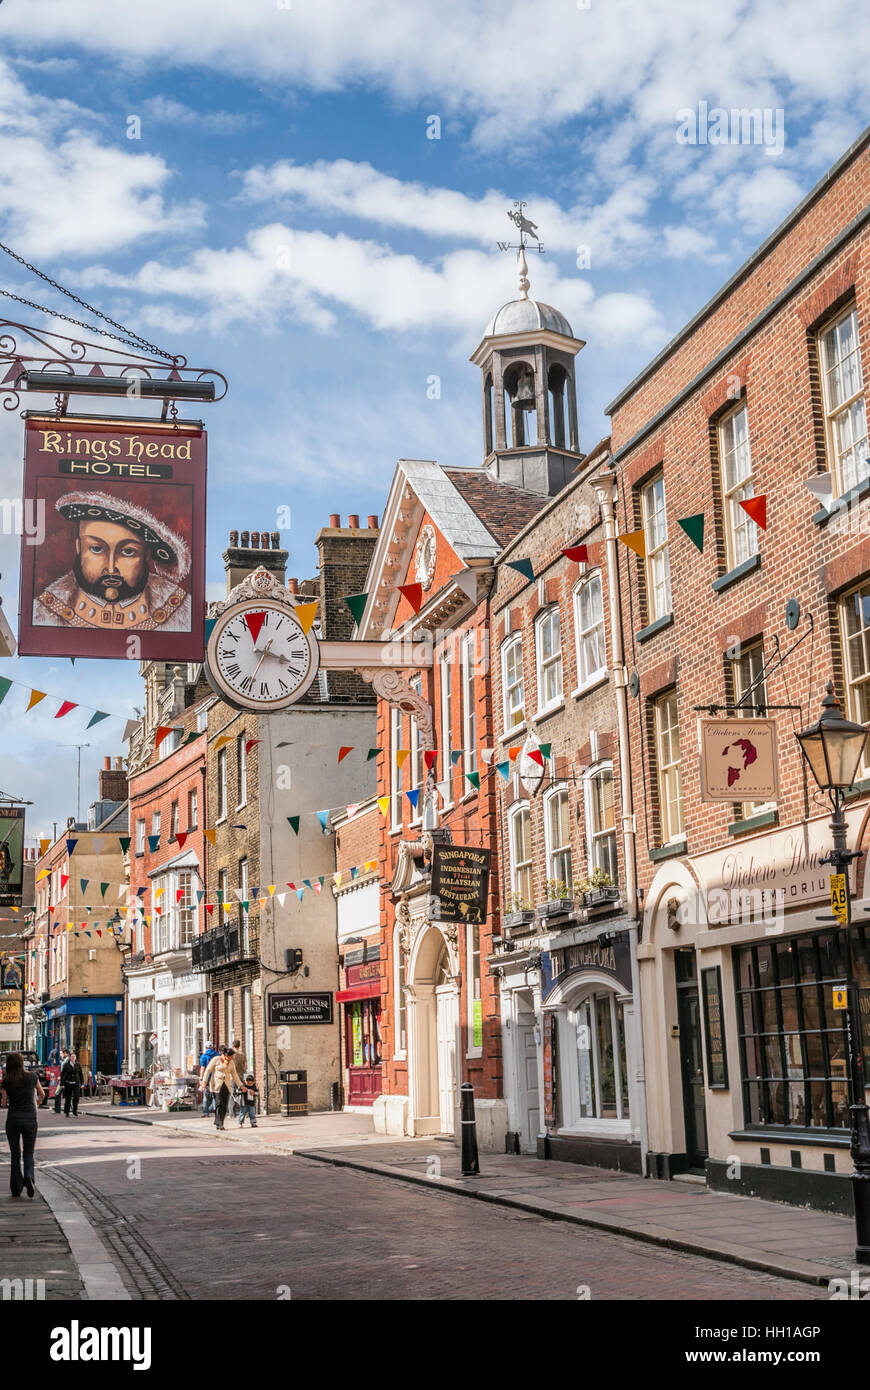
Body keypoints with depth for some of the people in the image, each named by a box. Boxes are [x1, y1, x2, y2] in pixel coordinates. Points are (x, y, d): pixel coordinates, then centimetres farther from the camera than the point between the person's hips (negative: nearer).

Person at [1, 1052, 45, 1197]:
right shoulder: (32, 1076, 0)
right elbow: (42, 1094, 14)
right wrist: (37, 1103, 35)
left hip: (13, 1119, 0)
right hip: (30, 1119, 1)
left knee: (15, 1154, 11)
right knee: (29, 1153, 11)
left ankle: (16, 1188, 7)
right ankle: (29, 1176, -17)